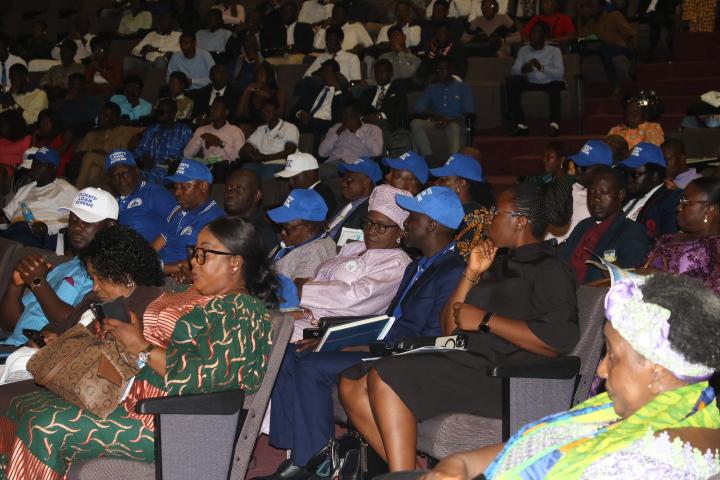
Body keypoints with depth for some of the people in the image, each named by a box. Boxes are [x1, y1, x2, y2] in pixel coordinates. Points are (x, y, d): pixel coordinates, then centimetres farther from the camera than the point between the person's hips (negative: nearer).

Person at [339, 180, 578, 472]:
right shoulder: (500, 265, 25)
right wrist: (472, 274, 12)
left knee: (385, 378, -26)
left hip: (503, 379, -9)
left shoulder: (549, 270, -1)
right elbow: (448, 329, 23)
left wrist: (485, 320, -12)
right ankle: (409, 470, -16)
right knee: (352, 385, -8)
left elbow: (558, 341, -18)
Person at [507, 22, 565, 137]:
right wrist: (522, 69, -27)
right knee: (512, 81, -23)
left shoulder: (554, 51, 0)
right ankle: (520, 124, -28)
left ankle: (554, 124, -43)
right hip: (531, 84, 3)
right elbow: (513, 70, -2)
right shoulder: (524, 50, 10)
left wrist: (541, 68, -29)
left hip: (550, 83, -3)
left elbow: (560, 74, -14)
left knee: (557, 83, -37)